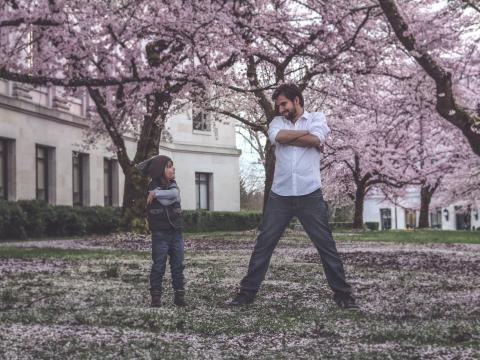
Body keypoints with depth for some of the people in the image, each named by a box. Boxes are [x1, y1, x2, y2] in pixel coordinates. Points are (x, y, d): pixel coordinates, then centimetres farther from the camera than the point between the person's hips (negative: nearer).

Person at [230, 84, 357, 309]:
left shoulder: (317, 118, 8)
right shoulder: (277, 122, 14)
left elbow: (316, 140, -14)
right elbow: (278, 137, -10)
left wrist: (287, 138, -6)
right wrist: (306, 133, -5)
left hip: (310, 195, -2)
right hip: (280, 196, 2)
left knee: (326, 246, 2)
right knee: (263, 245, 4)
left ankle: (342, 293, 12)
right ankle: (247, 292, 11)